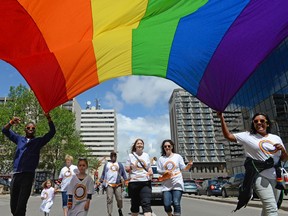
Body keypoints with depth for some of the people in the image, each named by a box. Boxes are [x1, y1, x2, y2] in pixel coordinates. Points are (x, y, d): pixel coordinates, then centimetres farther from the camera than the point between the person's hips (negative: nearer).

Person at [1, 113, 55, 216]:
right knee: (13, 205, 10)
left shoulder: (39, 141, 8)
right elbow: (5, 130, 14)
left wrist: (48, 118, -12)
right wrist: (11, 122, -8)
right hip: (16, 174, 3)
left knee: (21, 205, -5)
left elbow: (52, 132, 1)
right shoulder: (19, 139, 16)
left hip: (28, 175, -3)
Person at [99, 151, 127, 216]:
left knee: (119, 199, -1)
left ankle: (120, 210, 27)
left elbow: (123, 173, 12)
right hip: (109, 184, 0)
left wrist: (126, 180, 0)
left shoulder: (120, 164, 15)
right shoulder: (106, 164, 14)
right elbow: (103, 173, 14)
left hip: (118, 184, 1)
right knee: (109, 199, -6)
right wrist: (100, 181, 3)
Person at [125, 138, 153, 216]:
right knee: (135, 204, 10)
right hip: (134, 182, 0)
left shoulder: (146, 155, 12)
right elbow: (126, 169, 7)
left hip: (146, 182, 1)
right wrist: (130, 168, -14)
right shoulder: (130, 155, 4)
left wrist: (150, 172, -2)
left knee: (146, 203, -12)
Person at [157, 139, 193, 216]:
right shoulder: (161, 159, 9)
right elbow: (159, 170, 8)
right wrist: (165, 171, -11)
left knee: (176, 203, -12)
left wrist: (188, 165, -17)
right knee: (166, 205, -3)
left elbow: (183, 168, 3)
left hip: (177, 184, -2)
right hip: (166, 185, 2)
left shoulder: (178, 156, 5)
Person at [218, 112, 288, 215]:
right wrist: (222, 118, -11)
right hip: (260, 177, -5)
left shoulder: (276, 138, 11)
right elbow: (228, 135, -4)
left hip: (276, 178, 5)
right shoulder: (248, 136, 0)